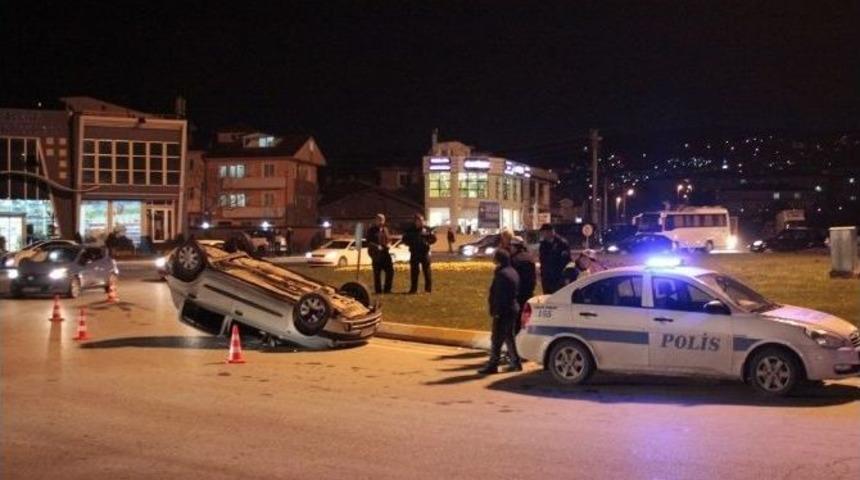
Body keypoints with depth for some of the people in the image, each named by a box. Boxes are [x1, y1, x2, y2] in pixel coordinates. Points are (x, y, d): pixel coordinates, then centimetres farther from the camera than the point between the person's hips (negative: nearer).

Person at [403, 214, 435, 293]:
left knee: (427, 270, 1)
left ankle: (428, 288, 7)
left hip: (425, 253, 0)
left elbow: (433, 238, 8)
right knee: (414, 271, 1)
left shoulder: (426, 230, 5)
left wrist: (427, 242, -10)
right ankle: (413, 289, 7)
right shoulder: (410, 230, 5)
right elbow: (405, 239, 11)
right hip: (414, 254, 0)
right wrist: (411, 243, -7)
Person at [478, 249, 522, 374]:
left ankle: (492, 365, -4)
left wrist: (496, 311, -20)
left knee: (497, 339, -6)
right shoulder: (513, 272, 13)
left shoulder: (501, 274, -18)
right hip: (513, 309, 10)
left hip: (503, 311, -10)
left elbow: (499, 295, -22)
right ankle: (515, 363, 20)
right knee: (508, 337, 17)